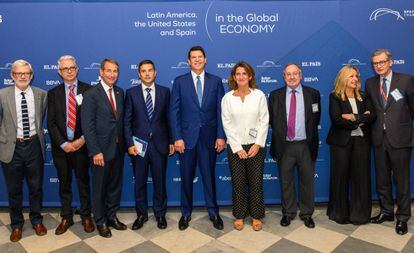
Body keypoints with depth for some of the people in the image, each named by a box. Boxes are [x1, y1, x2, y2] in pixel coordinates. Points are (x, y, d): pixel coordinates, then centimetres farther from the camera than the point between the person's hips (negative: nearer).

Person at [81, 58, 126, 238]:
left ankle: (112, 216, 33)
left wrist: (123, 143, 5)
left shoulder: (120, 92, 8)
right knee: (100, 187, 10)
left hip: (118, 148, 6)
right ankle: (100, 221, 27)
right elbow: (87, 126, -14)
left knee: (115, 185, 16)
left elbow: (121, 119, 10)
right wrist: (95, 151, -17)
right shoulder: (91, 94, -10)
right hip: (101, 149, -5)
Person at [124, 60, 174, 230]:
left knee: (160, 181, 9)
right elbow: (127, 121, 0)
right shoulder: (131, 93, 3)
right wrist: (129, 143, -7)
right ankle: (141, 214, 28)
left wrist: (171, 141, 1)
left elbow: (168, 118, 5)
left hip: (159, 144, 0)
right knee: (140, 182, 10)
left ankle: (160, 214, 27)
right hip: (139, 144, 0)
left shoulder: (164, 92, 5)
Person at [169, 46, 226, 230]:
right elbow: (174, 112, -1)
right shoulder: (179, 82, 2)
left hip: (209, 137, 0)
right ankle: (186, 213, 27)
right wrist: (177, 137, -8)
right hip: (187, 137, 0)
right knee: (186, 177, 10)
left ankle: (213, 212, 26)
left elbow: (221, 111, 3)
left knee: (209, 176, 10)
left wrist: (221, 136, -4)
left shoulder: (216, 81, 5)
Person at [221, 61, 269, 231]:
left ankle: (257, 216, 23)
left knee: (256, 182, 6)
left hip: (256, 145, 0)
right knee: (238, 183, 7)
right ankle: (239, 216, 24)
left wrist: (258, 144, -9)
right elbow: (227, 124, -3)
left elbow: (264, 120, -2)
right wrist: (237, 147, -8)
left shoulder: (259, 95, -1)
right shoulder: (227, 98, -1)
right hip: (235, 147, 0)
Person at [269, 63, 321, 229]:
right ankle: (288, 213, 26)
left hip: (306, 145, 0)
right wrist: (281, 131, 3)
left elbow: (316, 118, 7)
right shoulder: (275, 95, 4)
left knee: (307, 181, 10)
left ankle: (307, 214, 27)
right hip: (284, 145, 0)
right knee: (286, 181, 10)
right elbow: (271, 119, 7)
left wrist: (308, 133, 3)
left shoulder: (313, 94, 3)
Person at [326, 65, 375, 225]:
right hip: (341, 142, -3)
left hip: (361, 141, 4)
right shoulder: (335, 97, -1)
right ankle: (340, 213, 18)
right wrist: (360, 121, -8)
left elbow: (372, 116, -2)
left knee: (361, 176, 5)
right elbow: (336, 119, -14)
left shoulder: (363, 97, 12)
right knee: (341, 177, 3)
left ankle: (360, 213, 19)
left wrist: (353, 117, -14)